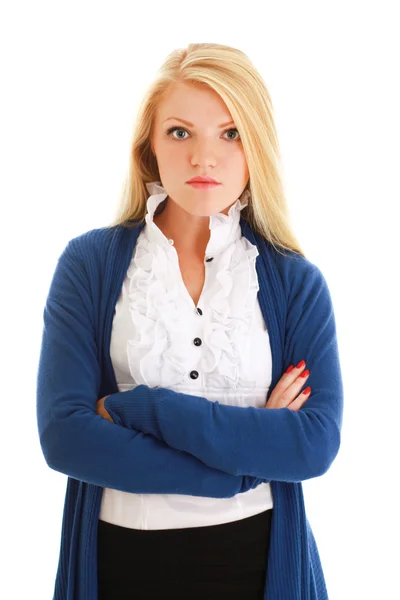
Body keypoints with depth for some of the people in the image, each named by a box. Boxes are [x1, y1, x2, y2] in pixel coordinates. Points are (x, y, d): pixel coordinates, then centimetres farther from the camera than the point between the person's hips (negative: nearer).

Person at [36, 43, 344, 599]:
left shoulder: (297, 281, -4)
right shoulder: (89, 262, -6)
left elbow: (318, 442, -15)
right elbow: (63, 433, -15)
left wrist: (139, 408, -19)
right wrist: (248, 456, -17)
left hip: (256, 555, 1)